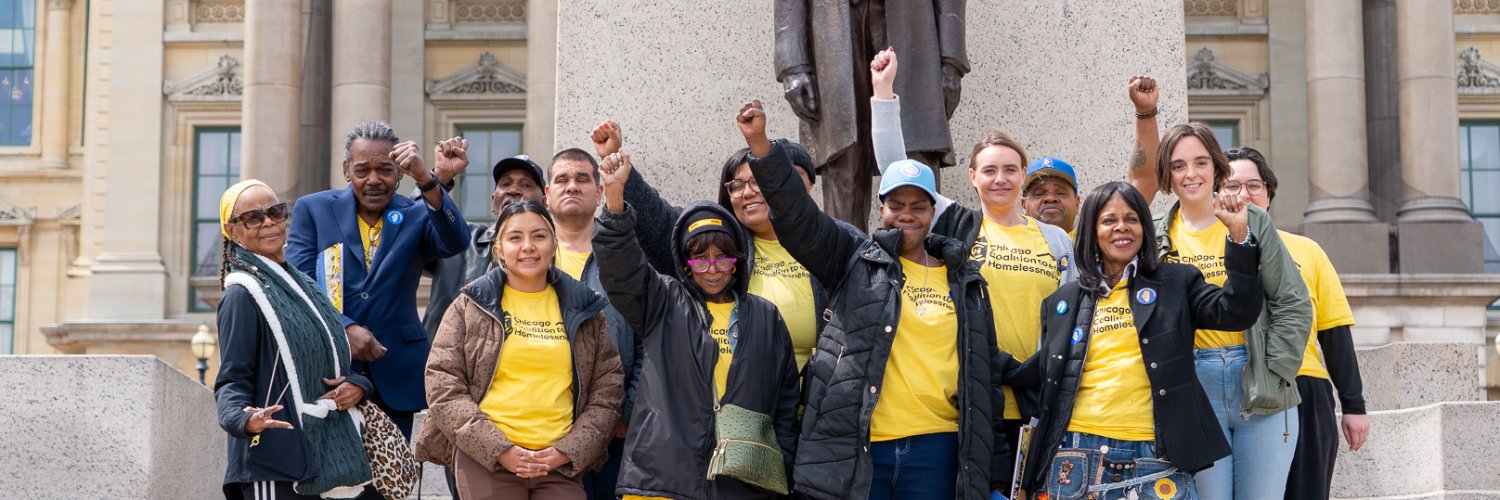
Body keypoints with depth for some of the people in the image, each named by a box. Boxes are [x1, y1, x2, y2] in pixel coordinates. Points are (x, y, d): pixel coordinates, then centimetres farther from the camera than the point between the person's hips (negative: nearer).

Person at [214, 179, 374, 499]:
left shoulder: (302, 284, 16)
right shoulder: (243, 295, -8)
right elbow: (232, 380, -12)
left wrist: (357, 385, 0)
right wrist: (245, 420, -33)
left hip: (320, 458, 8)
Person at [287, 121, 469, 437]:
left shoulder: (415, 217, 6)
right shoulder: (313, 209, 6)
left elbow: (454, 242, -16)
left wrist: (426, 180, -29)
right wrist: (344, 329, -16)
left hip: (393, 378, 1)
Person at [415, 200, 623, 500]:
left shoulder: (585, 310, 11)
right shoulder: (470, 307, 6)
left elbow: (607, 392, 9)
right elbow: (443, 387, -1)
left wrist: (567, 451, -5)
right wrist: (499, 450, -10)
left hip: (562, 465, 2)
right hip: (484, 461, -2)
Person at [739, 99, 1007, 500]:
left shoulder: (965, 282, 15)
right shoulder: (854, 262, 9)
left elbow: (985, 373, 16)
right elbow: (798, 217, -4)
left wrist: (992, 465, 12)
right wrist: (759, 143, -17)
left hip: (935, 451, 2)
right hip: (855, 449, -2)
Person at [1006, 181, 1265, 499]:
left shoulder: (1176, 283, 11)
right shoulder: (1064, 301, 16)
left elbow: (1235, 312, -3)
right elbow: (1047, 374, 23)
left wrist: (1239, 234, -11)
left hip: (1156, 457, -2)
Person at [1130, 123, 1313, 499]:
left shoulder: (1253, 222, 4)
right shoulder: (1157, 236, 7)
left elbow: (1293, 305, 2)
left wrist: (1273, 376, -5)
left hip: (1261, 393, 0)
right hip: (1193, 388, 1)